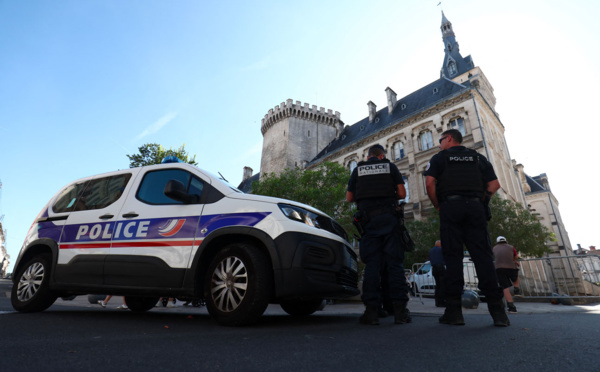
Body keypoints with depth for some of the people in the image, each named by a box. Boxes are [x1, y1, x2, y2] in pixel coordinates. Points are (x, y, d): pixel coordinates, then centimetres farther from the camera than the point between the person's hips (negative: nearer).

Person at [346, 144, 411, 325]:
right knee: (394, 262, 0)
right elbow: (402, 193, 7)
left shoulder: (358, 170, 15)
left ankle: (371, 310, -6)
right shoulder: (391, 167, 14)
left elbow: (349, 198, 11)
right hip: (389, 216, 0)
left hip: (368, 219, 1)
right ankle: (400, 309, -3)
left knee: (372, 262, -2)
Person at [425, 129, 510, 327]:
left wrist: (438, 206, 5)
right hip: (475, 207, 3)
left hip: (450, 207, -3)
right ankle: (497, 311, -3)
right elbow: (494, 184, 12)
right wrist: (480, 201, 14)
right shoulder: (478, 157, 22)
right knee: (483, 256, 0)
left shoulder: (439, 157, 11)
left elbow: (430, 183, -4)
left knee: (453, 256, -5)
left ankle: (454, 311, -6)